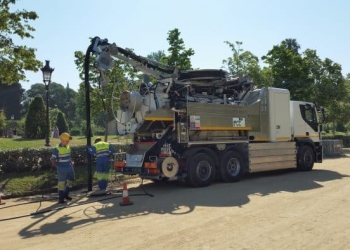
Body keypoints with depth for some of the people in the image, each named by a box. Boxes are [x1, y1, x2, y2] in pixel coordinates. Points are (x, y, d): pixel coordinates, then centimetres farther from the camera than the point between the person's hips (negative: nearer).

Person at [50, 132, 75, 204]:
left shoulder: (68, 147, 5)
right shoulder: (57, 149, -14)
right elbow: (52, 160, -11)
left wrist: (70, 163, 10)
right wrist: (57, 166, -8)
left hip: (69, 167, 7)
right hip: (62, 169, -7)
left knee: (71, 179, 15)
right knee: (61, 183, 2)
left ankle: (66, 194, 33)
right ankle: (61, 198, 15)